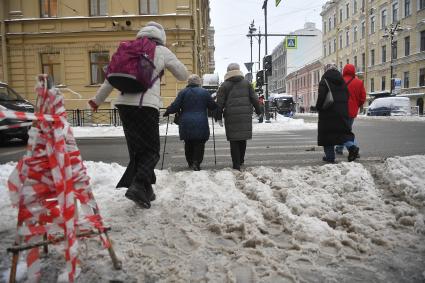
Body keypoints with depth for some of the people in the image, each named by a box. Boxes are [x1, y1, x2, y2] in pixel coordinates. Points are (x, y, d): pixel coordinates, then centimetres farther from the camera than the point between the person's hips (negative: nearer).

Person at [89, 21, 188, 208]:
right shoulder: (162, 51, 7)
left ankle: (145, 190, 18)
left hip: (124, 103, 5)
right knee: (151, 151, 4)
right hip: (146, 105, -5)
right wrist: (167, 64, 31)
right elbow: (183, 75, 14)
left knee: (136, 149, 14)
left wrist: (97, 99, 25)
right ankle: (138, 186, -15)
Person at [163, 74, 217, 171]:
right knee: (199, 144, 4)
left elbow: (175, 106, -3)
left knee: (188, 144, 15)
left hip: (186, 124, 1)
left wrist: (167, 112, 13)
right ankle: (196, 162, -8)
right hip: (201, 124, -1)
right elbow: (212, 106, 4)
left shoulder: (183, 92, 2)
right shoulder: (204, 92, 3)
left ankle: (190, 163, 22)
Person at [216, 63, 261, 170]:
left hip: (231, 116, -2)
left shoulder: (225, 85, 2)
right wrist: (258, 111, 19)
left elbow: (220, 103, -1)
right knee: (243, 139, 17)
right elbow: (254, 99, 9)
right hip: (245, 116, 3)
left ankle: (236, 165, 2)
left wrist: (219, 117, 4)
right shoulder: (246, 83, 9)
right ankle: (241, 160, 28)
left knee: (234, 141, 2)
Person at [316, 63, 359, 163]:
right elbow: (347, 96, 15)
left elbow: (321, 96, -14)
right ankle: (351, 146, -12)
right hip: (342, 112, 5)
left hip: (328, 112, -5)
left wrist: (318, 107, -2)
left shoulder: (324, 81, -6)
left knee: (328, 133, 2)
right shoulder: (342, 81, 13)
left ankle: (330, 156, 4)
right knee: (344, 130, 13)